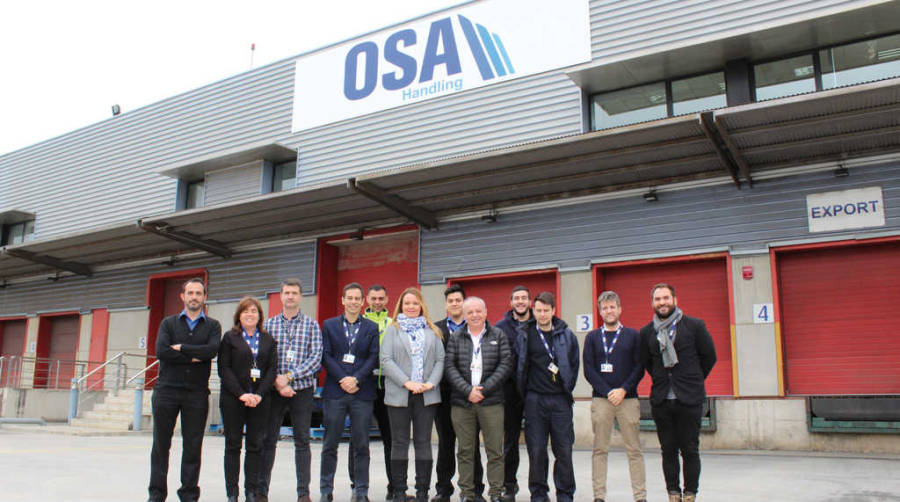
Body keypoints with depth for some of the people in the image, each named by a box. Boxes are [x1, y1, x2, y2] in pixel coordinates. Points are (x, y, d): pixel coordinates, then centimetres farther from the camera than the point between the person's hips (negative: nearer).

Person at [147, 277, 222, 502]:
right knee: (161, 444, 5)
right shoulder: (168, 323, 10)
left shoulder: (213, 326, 9)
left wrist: (181, 348, -9)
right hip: (167, 390, 1)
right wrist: (193, 357, -11)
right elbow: (161, 351, -7)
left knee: (193, 446, 3)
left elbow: (212, 350, -11)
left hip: (197, 393, 0)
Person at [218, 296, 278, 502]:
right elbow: (224, 369, -3)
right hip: (232, 400, -2)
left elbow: (272, 369, 5)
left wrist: (259, 394, -9)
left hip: (259, 400, 2)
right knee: (233, 446, 2)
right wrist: (241, 394, -13)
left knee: (255, 446, 3)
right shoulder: (230, 337, 5)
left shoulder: (268, 340, 12)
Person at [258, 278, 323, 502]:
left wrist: (289, 376, -14)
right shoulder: (269, 324, 9)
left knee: (302, 441, 3)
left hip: (302, 389, -1)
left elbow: (316, 358, -5)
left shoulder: (311, 325, 4)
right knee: (268, 440, 5)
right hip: (274, 390, 1)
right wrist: (277, 381, -11)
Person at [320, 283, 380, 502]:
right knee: (330, 444, 4)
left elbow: (374, 357, 1)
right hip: (334, 391, 0)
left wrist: (356, 379, -12)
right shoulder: (329, 325, 10)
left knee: (361, 444, 2)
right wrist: (342, 379, -9)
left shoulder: (372, 328, 9)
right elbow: (326, 356, 2)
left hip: (362, 393, 0)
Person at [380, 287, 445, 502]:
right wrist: (407, 383, -13)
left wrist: (431, 383, -9)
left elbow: (440, 359, 8)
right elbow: (386, 360, -3)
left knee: (423, 443, 3)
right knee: (399, 443, 3)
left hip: (426, 395, 2)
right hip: (399, 394, -1)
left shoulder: (432, 331, 13)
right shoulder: (393, 330, 7)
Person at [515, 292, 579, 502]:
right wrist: (524, 393, 7)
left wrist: (567, 388, 11)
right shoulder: (525, 336, 3)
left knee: (564, 449, 3)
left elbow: (574, 364, 13)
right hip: (535, 399, 0)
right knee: (536, 449, 2)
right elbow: (520, 367, 8)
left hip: (560, 398, 1)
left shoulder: (567, 335, 5)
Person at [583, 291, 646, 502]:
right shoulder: (592, 338, 9)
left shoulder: (633, 335, 9)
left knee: (634, 450, 1)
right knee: (600, 450, 1)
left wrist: (624, 390, -9)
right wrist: (607, 392, -8)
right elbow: (588, 370, 3)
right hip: (601, 399, 0)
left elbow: (639, 367, 4)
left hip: (628, 398, 0)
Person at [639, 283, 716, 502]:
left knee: (690, 450, 2)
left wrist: (693, 381, 11)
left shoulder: (695, 326, -1)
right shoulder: (646, 332, 6)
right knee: (668, 451, 6)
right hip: (661, 400, 2)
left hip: (689, 399, -2)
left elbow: (709, 356, 8)